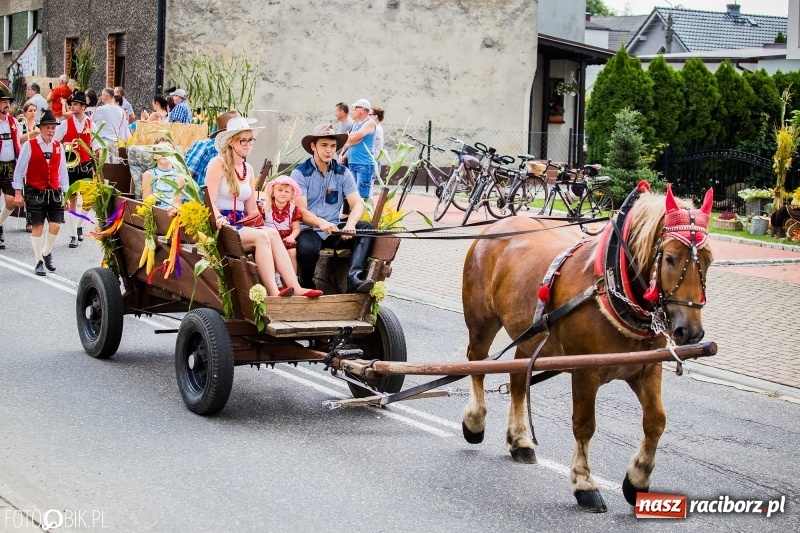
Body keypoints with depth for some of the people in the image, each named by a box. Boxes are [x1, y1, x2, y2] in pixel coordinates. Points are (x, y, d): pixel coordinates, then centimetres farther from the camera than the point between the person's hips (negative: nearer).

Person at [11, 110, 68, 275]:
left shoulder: (58, 147, 6)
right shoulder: (29, 146, -6)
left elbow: (62, 172, 12)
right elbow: (19, 170, -4)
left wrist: (65, 193, 11)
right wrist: (18, 193, -6)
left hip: (54, 192, 3)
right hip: (35, 193, -3)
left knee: (55, 225, -4)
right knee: (37, 227, 1)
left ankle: (46, 253, 22)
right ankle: (39, 262, 11)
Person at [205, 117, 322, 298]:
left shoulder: (248, 169, 20)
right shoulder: (218, 164, -2)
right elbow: (210, 200, -13)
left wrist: (260, 223, 2)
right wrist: (219, 218, -31)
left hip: (241, 223, 6)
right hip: (222, 225, -6)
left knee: (272, 233, -22)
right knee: (261, 236, -29)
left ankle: (295, 287, -33)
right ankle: (273, 292, -38)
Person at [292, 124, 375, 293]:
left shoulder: (343, 173, 7)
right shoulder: (300, 173, -4)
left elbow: (357, 203, -3)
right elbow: (301, 210, -14)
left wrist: (350, 224, -26)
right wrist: (321, 223, -35)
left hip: (334, 228, 4)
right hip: (308, 229, -4)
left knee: (366, 228, -21)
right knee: (307, 249, -37)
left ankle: (354, 277, -37)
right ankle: (307, 285, -6)